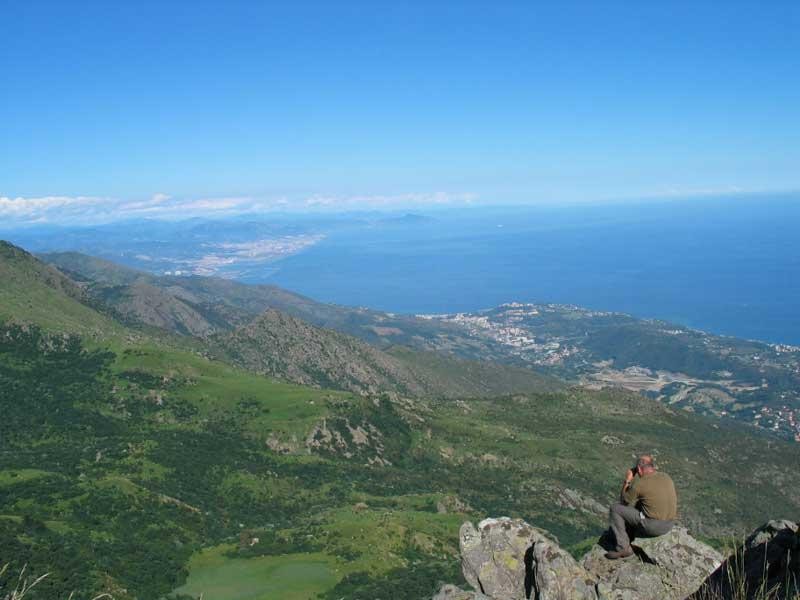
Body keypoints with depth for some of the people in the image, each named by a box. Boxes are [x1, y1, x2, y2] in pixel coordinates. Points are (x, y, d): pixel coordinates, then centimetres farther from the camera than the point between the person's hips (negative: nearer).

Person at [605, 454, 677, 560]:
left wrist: (627, 480, 9)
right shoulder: (666, 477, 5)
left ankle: (624, 548, 4)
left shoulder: (639, 484, -14)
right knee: (635, 506, 28)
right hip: (669, 523, 7)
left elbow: (624, 501, 2)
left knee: (615, 508, 3)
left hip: (652, 526, -7)